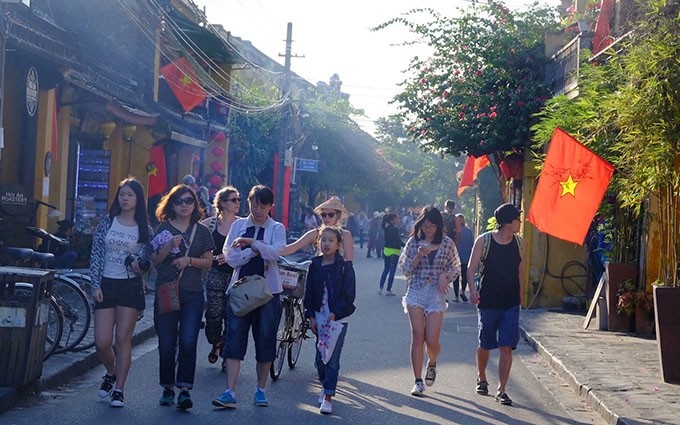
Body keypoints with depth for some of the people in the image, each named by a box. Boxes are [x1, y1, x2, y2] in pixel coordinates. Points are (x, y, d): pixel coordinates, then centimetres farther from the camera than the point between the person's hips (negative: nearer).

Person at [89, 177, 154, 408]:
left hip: (131, 287, -1)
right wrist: (96, 285, -4)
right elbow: (96, 255, 3)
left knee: (123, 339, -2)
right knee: (102, 342, -2)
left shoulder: (144, 229, 3)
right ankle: (111, 373, 29)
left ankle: (119, 390, 6)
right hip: (106, 286, 1)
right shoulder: (107, 222, 5)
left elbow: (147, 260, 6)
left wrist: (141, 266, -18)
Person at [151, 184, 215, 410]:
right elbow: (155, 260, 0)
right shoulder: (164, 229, 6)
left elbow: (208, 262, 8)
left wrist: (189, 260, -10)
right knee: (167, 344, 3)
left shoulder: (202, 231, 8)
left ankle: (185, 390, -10)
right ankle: (168, 388, 17)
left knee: (188, 342, -10)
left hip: (193, 294, 0)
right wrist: (170, 245, -16)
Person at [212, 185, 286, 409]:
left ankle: (261, 390, 18)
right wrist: (255, 250, -12)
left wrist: (252, 242, -23)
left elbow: (275, 252, -15)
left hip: (268, 291, 0)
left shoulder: (277, 229, 5)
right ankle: (230, 392, -9)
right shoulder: (238, 225, 8)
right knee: (235, 339, -7)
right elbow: (230, 257, -2)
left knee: (265, 340, 5)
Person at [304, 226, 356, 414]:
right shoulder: (315, 265, 5)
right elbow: (309, 291, 8)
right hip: (319, 316, 4)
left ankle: (328, 397, -2)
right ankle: (326, 385, 33)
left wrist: (336, 313, -13)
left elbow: (349, 294, -7)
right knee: (320, 357, 7)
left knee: (332, 357, -6)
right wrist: (311, 316, 2)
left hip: (338, 316, -4)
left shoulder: (345, 266, -5)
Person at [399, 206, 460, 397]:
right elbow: (406, 269, 4)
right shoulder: (414, 242, 4)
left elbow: (456, 268, 11)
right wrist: (418, 256, -12)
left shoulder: (447, 243, 3)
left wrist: (445, 276, -9)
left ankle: (432, 364, 30)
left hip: (436, 294, 0)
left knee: (432, 340, -5)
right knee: (418, 337, -5)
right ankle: (418, 381, 1)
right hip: (416, 292, 1)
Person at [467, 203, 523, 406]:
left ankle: (501, 390, -1)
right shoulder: (484, 241, -6)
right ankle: (482, 378, 37)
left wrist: (520, 295, 18)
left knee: (506, 347, -7)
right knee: (485, 345, 11)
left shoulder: (518, 242, 3)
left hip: (511, 304, 2)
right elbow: (471, 268, -7)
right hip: (488, 302, -2)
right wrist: (472, 288, -23)